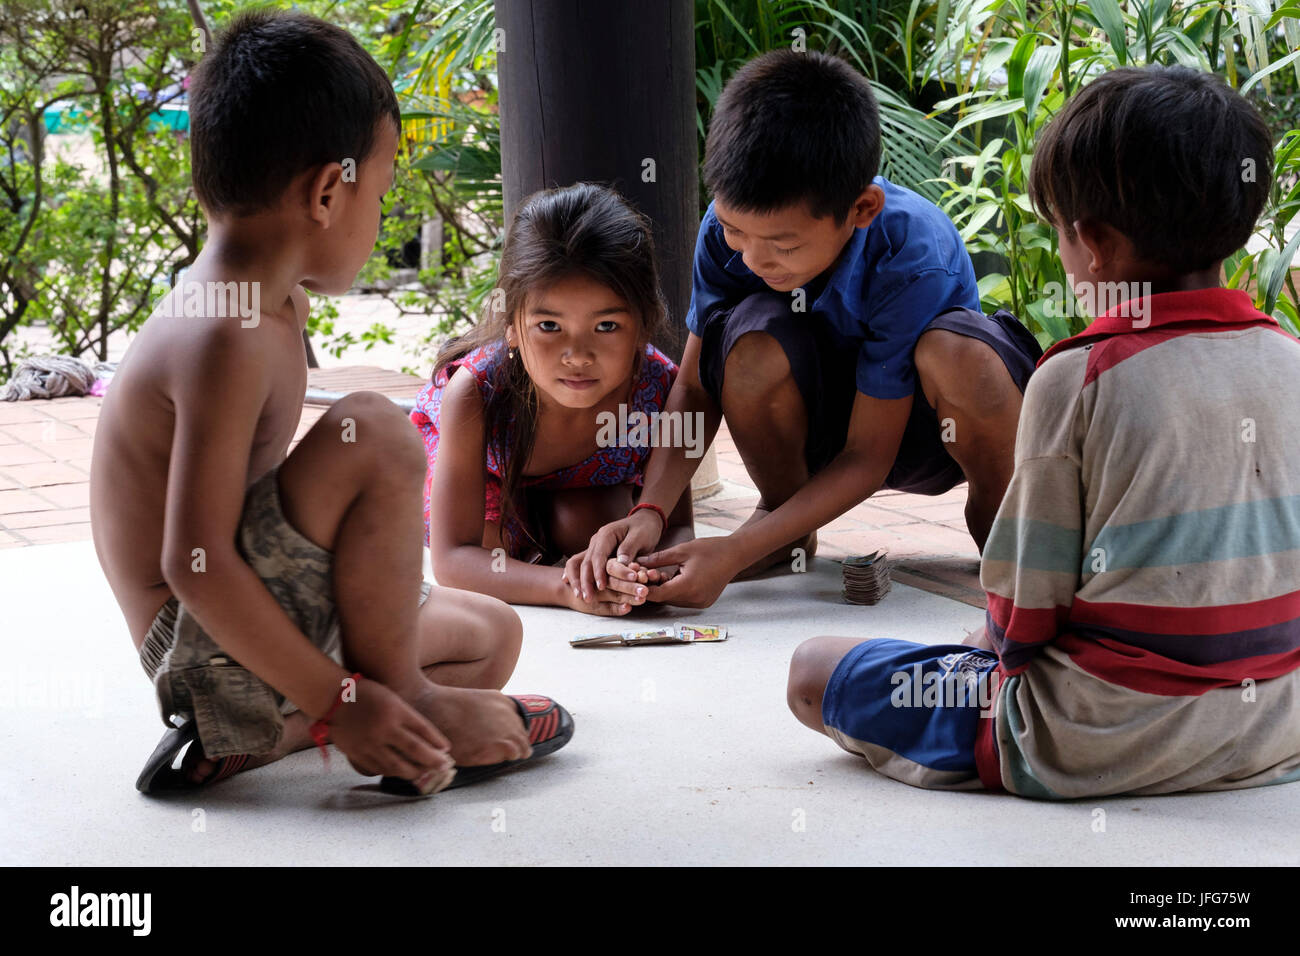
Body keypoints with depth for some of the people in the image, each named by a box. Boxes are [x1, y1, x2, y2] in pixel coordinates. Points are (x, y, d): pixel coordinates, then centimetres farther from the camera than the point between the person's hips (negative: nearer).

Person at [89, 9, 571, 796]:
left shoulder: (274, 308, 9)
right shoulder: (228, 339, -23)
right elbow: (193, 561, -27)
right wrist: (339, 702, -24)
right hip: (207, 652, -11)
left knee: (493, 633, 20)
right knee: (375, 435, -25)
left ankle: (262, 735, 5)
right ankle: (405, 699, -10)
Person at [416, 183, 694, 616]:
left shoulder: (659, 386, -39)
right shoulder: (473, 391, -45)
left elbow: (677, 523, -26)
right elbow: (451, 558, -44)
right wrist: (564, 585, -64)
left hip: (586, 485, 1)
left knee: (588, 529, -25)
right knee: (493, 539, -26)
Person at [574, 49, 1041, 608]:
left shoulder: (915, 262, -33)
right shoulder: (732, 227, -22)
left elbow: (866, 459, -28)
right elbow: (695, 389, -12)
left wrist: (735, 553, -35)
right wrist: (648, 512, -29)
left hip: (923, 425, -3)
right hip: (820, 424, 3)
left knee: (955, 350, -40)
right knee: (754, 337, -33)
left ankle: (996, 517, -8)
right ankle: (782, 518, -4)